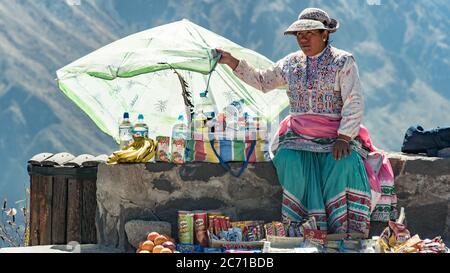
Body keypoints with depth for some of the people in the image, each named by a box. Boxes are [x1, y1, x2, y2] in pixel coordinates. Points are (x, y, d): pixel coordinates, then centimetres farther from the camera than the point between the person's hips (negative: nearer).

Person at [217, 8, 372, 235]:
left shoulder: (343, 62, 1)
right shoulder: (291, 63, 15)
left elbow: (354, 103, -6)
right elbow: (262, 82, 28)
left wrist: (343, 139, -17)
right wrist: (232, 62, 16)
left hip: (335, 137, -3)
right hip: (298, 137, 4)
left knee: (345, 164, -35)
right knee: (289, 163, -30)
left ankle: (345, 233, -27)